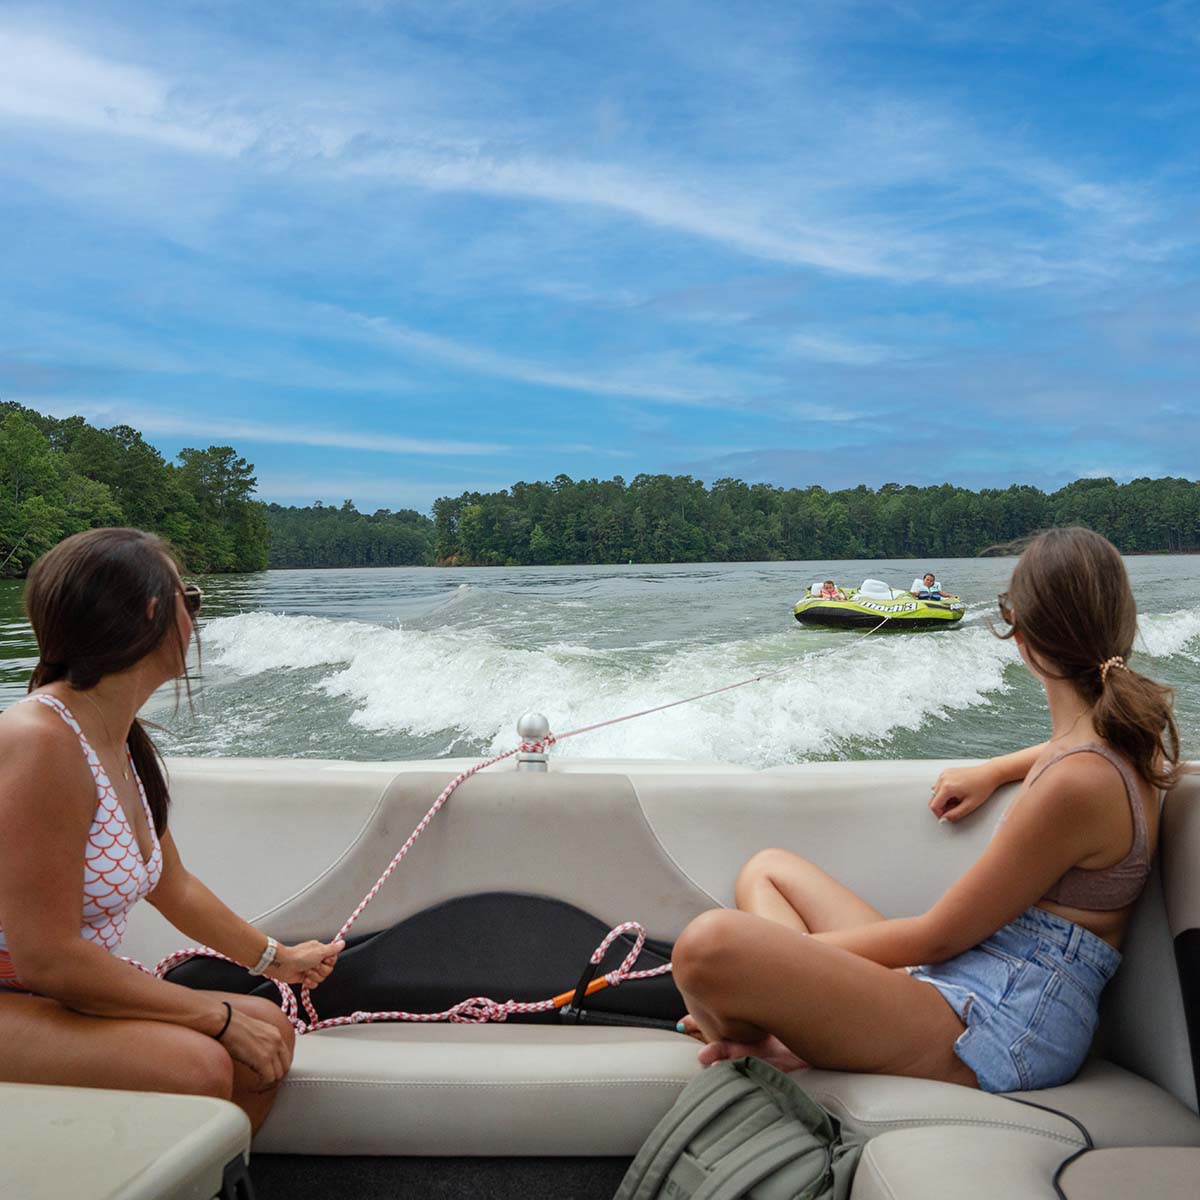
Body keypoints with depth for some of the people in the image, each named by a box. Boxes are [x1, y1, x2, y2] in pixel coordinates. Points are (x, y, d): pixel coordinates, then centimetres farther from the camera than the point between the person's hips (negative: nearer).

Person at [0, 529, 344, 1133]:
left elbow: (173, 887, 16)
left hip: (62, 994, 9)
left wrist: (276, 958, 26)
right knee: (195, 1064, -26)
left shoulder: (121, 743, 5)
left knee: (269, 1033, 1)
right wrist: (220, 1015, -18)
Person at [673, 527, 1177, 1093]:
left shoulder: (1076, 783, -22)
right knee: (767, 868, 18)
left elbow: (939, 936, -16)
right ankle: (797, 1035, -7)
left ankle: (768, 1045, -1)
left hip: (996, 1023, -10)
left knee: (710, 942, -33)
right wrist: (992, 771, 24)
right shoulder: (1130, 728, 6)